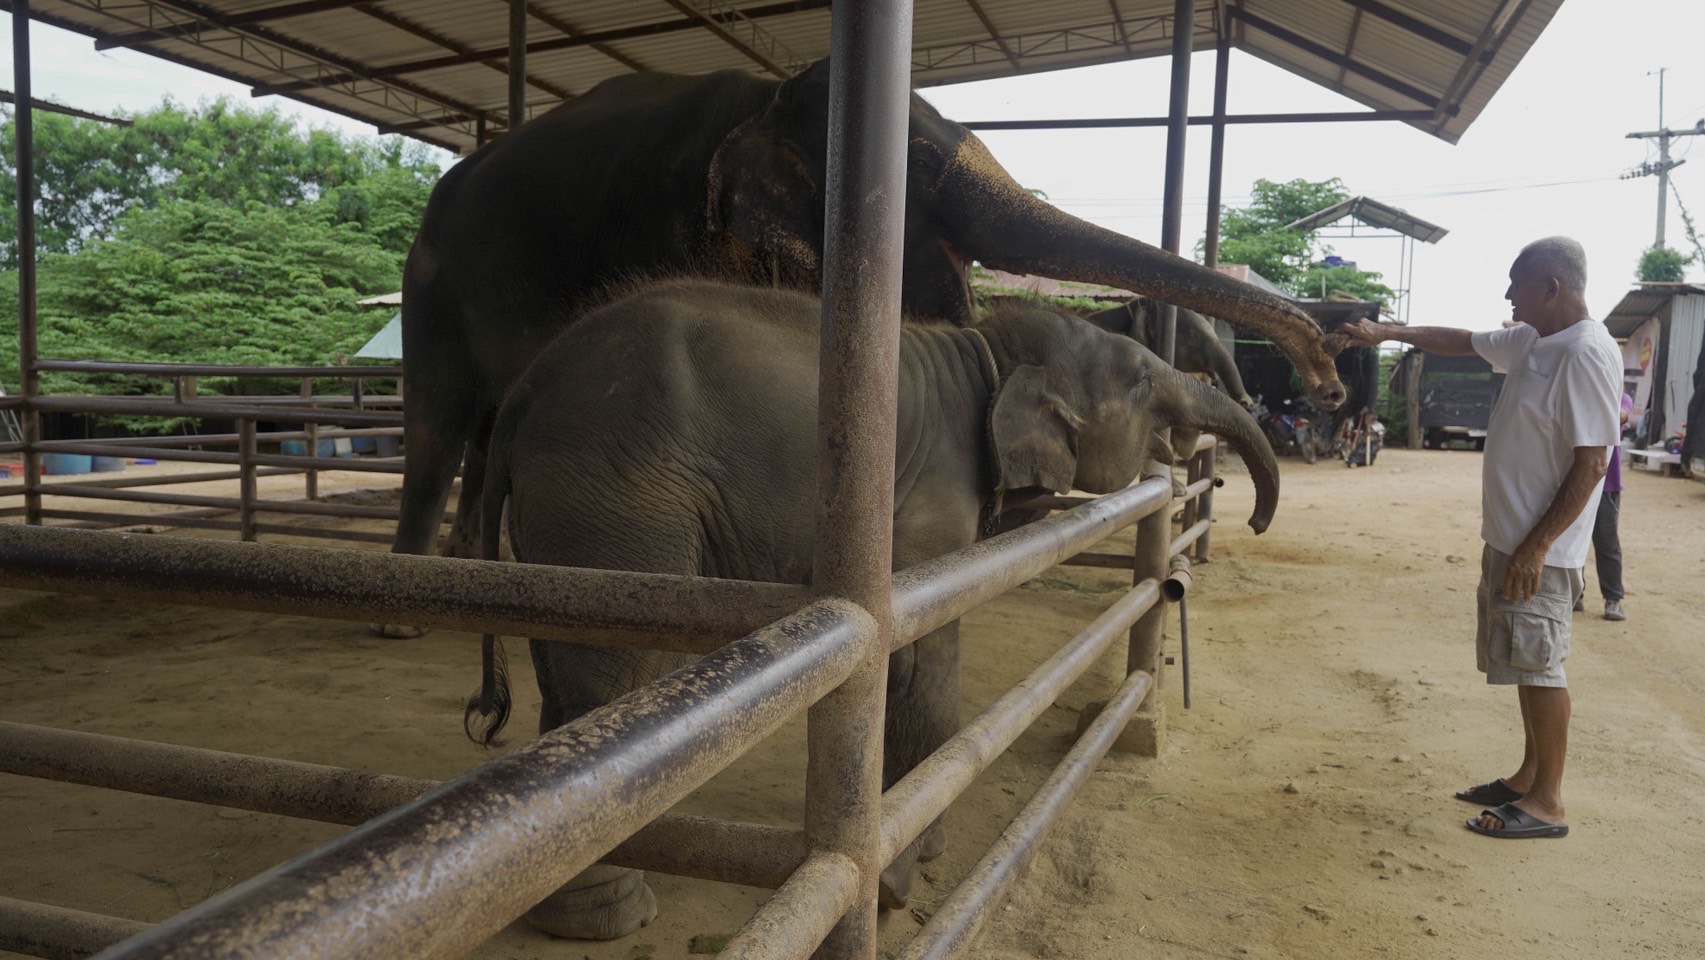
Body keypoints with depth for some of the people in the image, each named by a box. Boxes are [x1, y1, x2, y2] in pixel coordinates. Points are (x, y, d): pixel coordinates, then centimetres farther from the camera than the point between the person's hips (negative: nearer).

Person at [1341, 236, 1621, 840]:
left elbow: (1590, 465, -22)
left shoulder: (1587, 355, -19)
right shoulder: (1530, 341, 8)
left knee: (1540, 667, -1)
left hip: (1540, 550, -9)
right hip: (1505, 537, 9)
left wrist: (1536, 547, -23)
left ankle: (1547, 802, 10)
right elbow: (1460, 342, 27)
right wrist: (1388, 332, 23)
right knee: (1525, 664, 16)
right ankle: (1529, 776, 28)